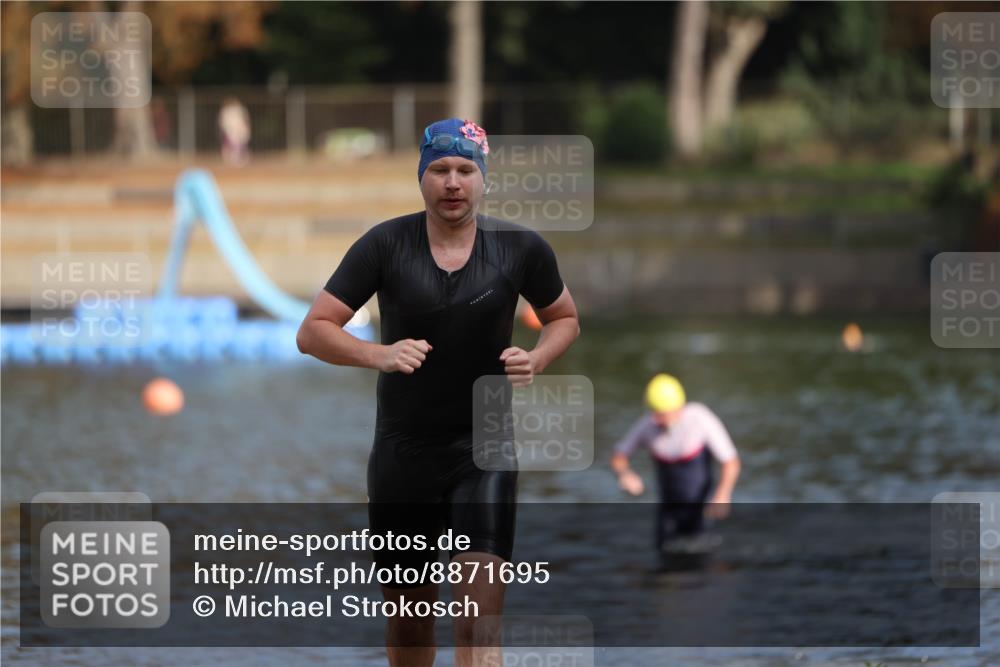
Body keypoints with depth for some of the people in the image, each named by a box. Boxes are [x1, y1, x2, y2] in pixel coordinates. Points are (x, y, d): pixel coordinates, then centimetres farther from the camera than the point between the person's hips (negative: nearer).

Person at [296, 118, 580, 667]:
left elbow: (564, 318, 15)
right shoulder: (384, 245, -5)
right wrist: (378, 354, -25)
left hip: (483, 451, -1)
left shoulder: (521, 249, -3)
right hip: (403, 451, 1)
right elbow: (312, 332, -6)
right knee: (408, 618, 12)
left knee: (478, 620, -16)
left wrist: (536, 359, -7)